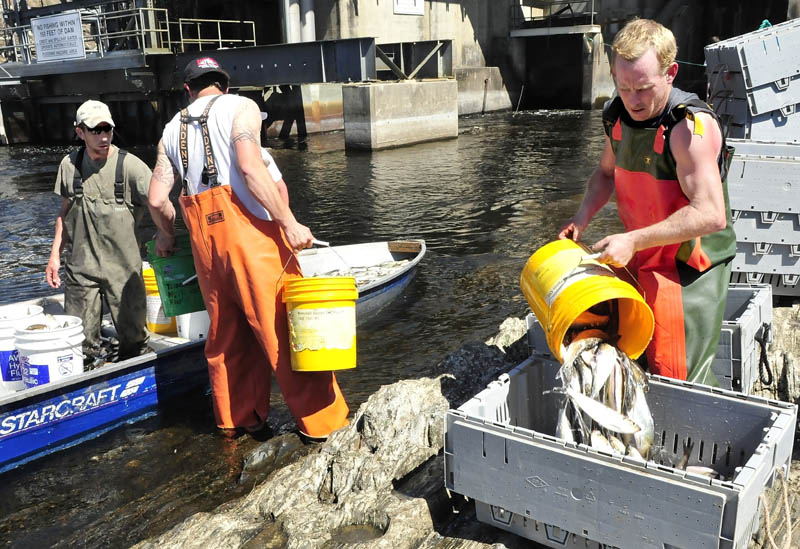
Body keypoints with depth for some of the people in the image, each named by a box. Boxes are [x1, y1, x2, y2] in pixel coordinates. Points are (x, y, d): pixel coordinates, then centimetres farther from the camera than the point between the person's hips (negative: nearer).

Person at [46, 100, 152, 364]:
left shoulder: (130, 165, -9)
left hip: (123, 266, -3)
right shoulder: (70, 164, 5)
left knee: (133, 339, 5)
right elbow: (65, 212, 15)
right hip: (80, 266, 3)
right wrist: (55, 254, 13)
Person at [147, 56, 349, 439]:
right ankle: (322, 420, 6)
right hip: (251, 233, -5)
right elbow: (250, 167, -16)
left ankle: (235, 419, 28)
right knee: (286, 326, -1)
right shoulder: (240, 107, 1)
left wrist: (166, 236, 31)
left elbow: (156, 199, 12)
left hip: (205, 240, 6)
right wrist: (289, 223, -16)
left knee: (226, 332, 17)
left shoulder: (172, 130, 17)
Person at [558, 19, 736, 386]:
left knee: (682, 382, -3)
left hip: (689, 268, -7)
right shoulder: (618, 115, 1)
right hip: (641, 262, 7)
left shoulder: (691, 126, -24)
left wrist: (633, 240, -31)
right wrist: (582, 218, 1)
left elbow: (711, 215, -29)